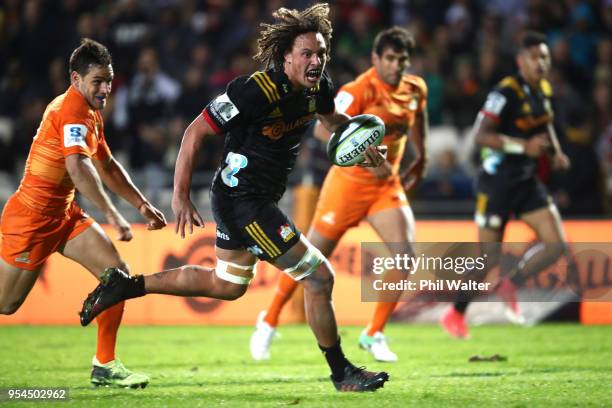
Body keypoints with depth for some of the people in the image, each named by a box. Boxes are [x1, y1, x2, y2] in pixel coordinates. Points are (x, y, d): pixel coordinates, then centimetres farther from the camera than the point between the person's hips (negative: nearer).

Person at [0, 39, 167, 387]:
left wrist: (142, 204, 16)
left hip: (64, 214, 9)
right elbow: (78, 167, -37)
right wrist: (113, 216, -43)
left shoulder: (91, 113, 11)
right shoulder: (74, 112, -21)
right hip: (32, 217, -9)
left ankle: (105, 365, -2)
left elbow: (106, 166, 24)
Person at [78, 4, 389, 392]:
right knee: (319, 277, -8)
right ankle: (342, 373, 6)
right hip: (243, 200, -10)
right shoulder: (257, 91, -26)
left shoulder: (318, 86, -2)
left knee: (227, 284, 26)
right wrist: (181, 196, -20)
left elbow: (332, 118, 23)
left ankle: (127, 285, 30)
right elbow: (196, 131, -20)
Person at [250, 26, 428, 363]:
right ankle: (269, 321, 26)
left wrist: (420, 159, 20)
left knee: (404, 253, -13)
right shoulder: (360, 90, -21)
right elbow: (323, 129, -31)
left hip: (388, 184, 5)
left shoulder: (415, 89, -1)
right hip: (350, 181, -5)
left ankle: (374, 335, 2)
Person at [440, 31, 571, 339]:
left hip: (527, 181, 7)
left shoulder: (543, 90, 6)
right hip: (498, 183, -7)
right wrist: (524, 146, -30)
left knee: (556, 245, -5)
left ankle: (511, 285, 16)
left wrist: (556, 152, 6)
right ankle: (455, 314, 20)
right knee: (489, 259, -1)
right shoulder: (506, 93, -19)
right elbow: (481, 135, -24)